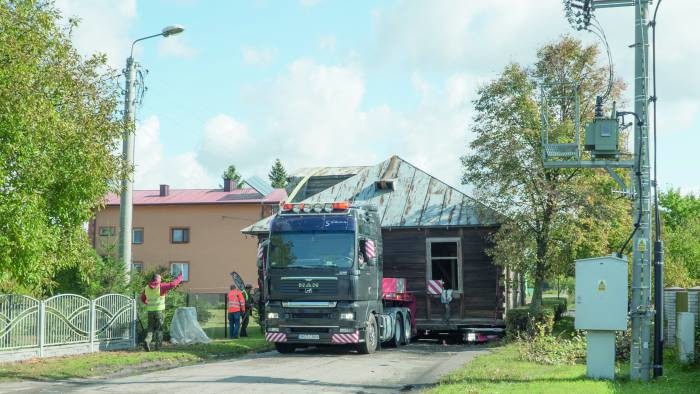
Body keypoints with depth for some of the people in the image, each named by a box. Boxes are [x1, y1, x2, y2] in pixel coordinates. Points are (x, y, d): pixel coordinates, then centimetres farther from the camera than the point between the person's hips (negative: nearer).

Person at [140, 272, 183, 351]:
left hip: (150, 311, 4)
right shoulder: (161, 287, -9)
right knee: (159, 328, 7)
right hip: (159, 311, -4)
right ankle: (158, 345, 6)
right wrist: (180, 277, 1)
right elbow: (173, 284, -12)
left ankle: (147, 340, -14)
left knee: (151, 328, 10)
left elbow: (142, 299, 19)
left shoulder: (146, 288, 6)